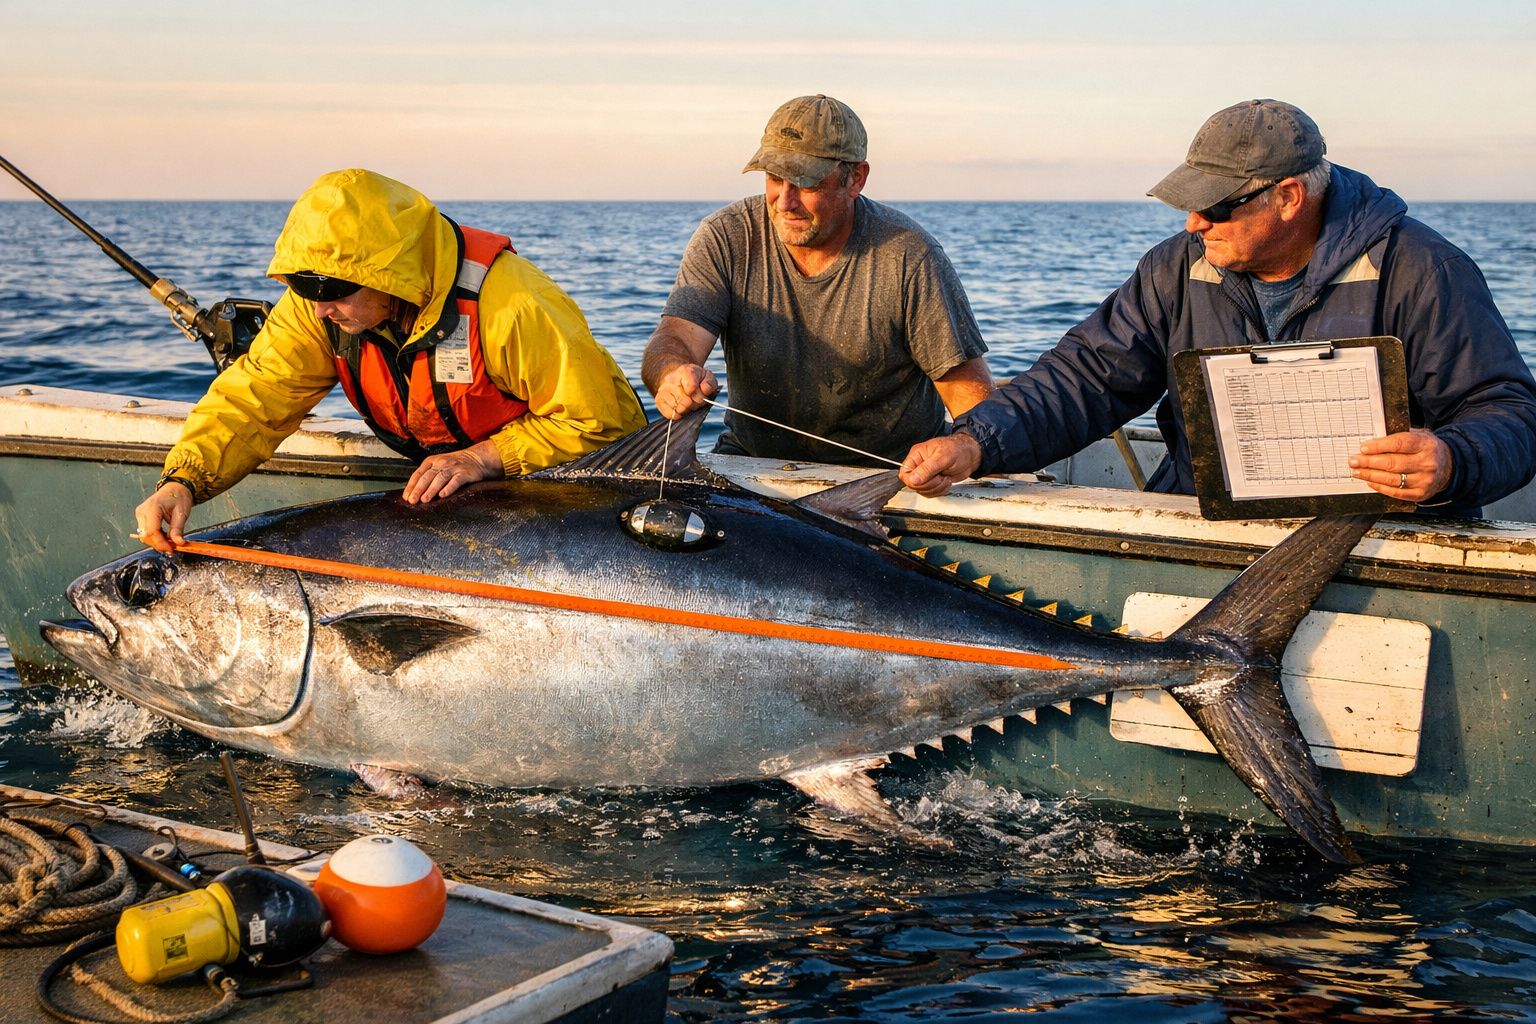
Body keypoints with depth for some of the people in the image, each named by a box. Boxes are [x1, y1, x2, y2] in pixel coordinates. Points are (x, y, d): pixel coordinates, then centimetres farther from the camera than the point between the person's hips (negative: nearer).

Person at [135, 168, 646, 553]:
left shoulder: (507, 304, -32)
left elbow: (606, 417, -25)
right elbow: (256, 397, -14)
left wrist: (486, 457, -31)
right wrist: (182, 481, -30)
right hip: (436, 492, 5)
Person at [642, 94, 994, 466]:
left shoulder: (908, 257, -13)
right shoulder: (726, 239, -7)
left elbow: (969, 386, -10)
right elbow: (674, 340, -17)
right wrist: (673, 375, -41)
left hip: (888, 473, -1)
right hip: (752, 459, 1)